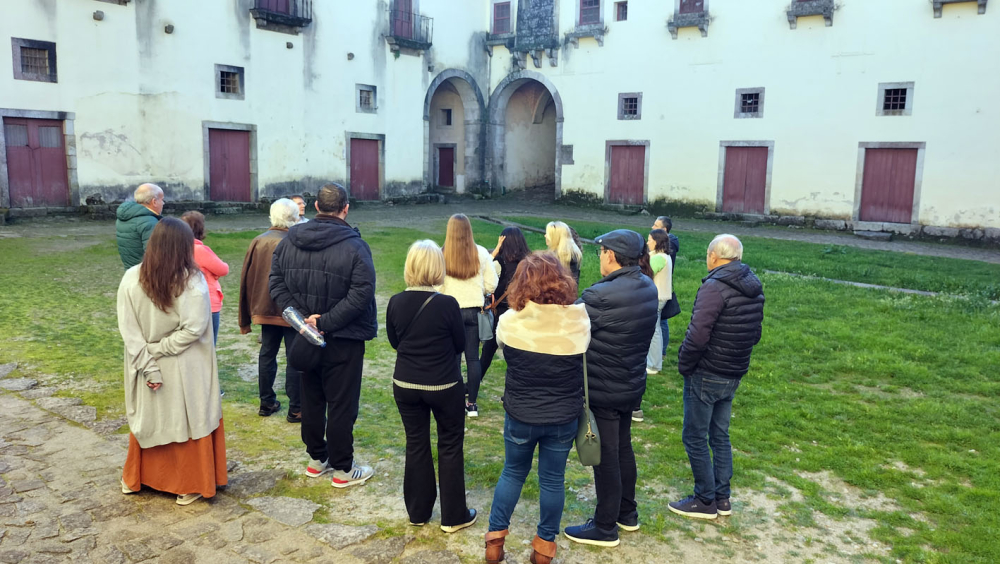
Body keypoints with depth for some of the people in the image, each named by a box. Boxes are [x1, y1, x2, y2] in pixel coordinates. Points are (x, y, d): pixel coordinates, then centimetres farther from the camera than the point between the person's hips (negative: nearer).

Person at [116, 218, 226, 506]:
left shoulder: (132, 278, -11)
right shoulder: (192, 280, -17)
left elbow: (128, 329, -12)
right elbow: (194, 328, -21)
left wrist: (147, 362, -10)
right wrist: (160, 350, -12)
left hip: (147, 367, 3)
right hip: (185, 370, -3)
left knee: (148, 417, 22)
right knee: (188, 420, 12)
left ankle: (135, 478, 38)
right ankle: (189, 486, 24)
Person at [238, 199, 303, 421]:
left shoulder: (258, 242, 0)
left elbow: (246, 280, 3)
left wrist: (245, 319, 11)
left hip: (266, 310, 5)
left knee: (267, 354, 17)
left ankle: (267, 403, 27)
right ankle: (296, 409, 10)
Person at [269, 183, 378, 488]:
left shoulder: (289, 241, 2)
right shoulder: (355, 246, -16)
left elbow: (276, 283, -1)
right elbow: (361, 293, -23)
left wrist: (297, 314, -9)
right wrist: (327, 322, -19)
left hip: (305, 336, 5)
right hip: (343, 340, -5)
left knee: (311, 398, 18)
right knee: (342, 403, 4)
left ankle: (317, 458, 31)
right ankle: (343, 469, 15)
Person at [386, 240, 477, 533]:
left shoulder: (396, 302, -8)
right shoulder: (446, 304, -19)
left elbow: (394, 342, 6)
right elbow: (460, 345, -5)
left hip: (405, 385, 4)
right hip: (444, 387, -3)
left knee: (416, 445, 16)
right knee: (450, 447, 11)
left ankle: (418, 512, 28)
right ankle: (454, 516, 21)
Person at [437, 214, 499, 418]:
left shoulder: (442, 255, -11)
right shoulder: (481, 253, -4)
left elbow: (437, 287, -11)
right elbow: (491, 285, -1)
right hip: (474, 310, 2)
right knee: (473, 357, 10)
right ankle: (472, 404, 16)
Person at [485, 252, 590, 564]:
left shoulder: (509, 321, -17)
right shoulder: (579, 320, -16)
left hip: (519, 415, 0)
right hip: (563, 418, 0)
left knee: (512, 472, 22)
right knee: (553, 480, 17)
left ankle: (495, 539, 29)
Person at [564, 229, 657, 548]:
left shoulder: (602, 296, -27)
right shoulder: (648, 288, 0)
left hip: (603, 391, -8)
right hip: (631, 385, 8)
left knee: (605, 457, 6)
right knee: (623, 449, 23)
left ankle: (605, 528, 22)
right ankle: (627, 513, 39)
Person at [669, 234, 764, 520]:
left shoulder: (715, 287, -22)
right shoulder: (754, 287, 6)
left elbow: (698, 335, -25)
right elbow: (755, 334, 12)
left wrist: (683, 365, -11)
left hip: (706, 376, -8)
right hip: (734, 376, 8)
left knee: (695, 438, 5)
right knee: (720, 435, 19)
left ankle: (705, 501, 14)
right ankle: (722, 498, 27)